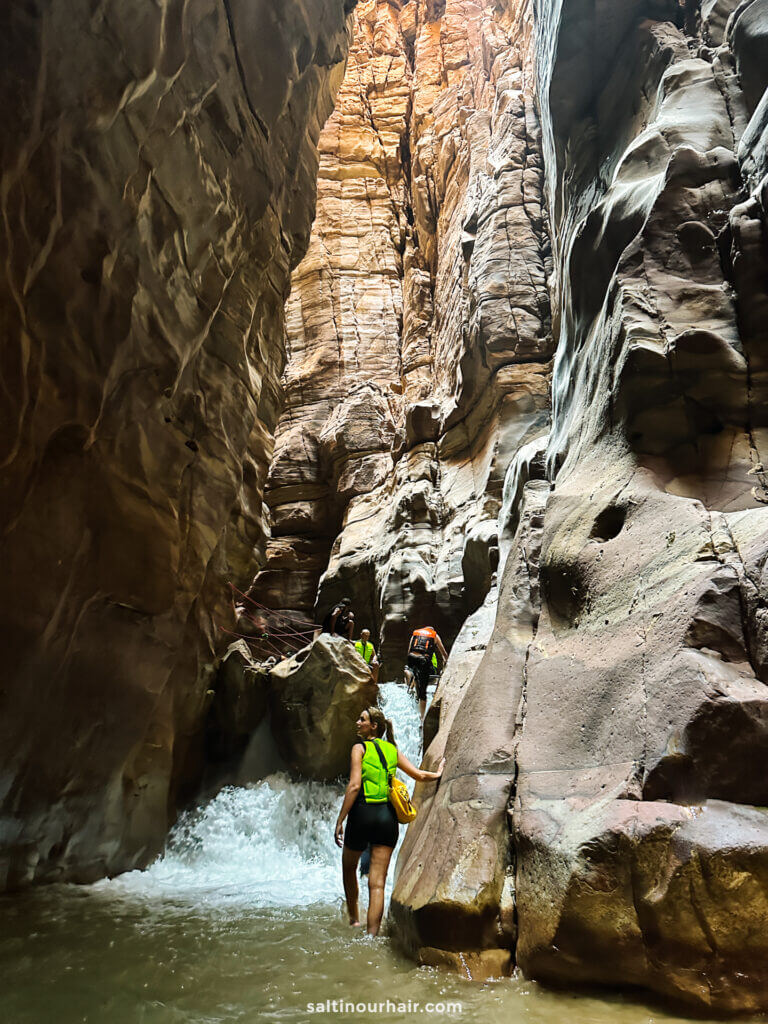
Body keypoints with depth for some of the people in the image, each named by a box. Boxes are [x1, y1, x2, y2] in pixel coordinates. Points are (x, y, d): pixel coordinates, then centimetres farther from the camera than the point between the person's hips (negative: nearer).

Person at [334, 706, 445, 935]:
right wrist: (438, 773, 32)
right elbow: (419, 775, 11)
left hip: (363, 813, -3)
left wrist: (340, 820, -12)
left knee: (349, 866, 25)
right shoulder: (393, 750, 10)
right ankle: (372, 936, 0)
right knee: (377, 883, 3)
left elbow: (354, 786, -13)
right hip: (388, 816, 3)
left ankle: (353, 918, 34)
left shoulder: (360, 747, -4)